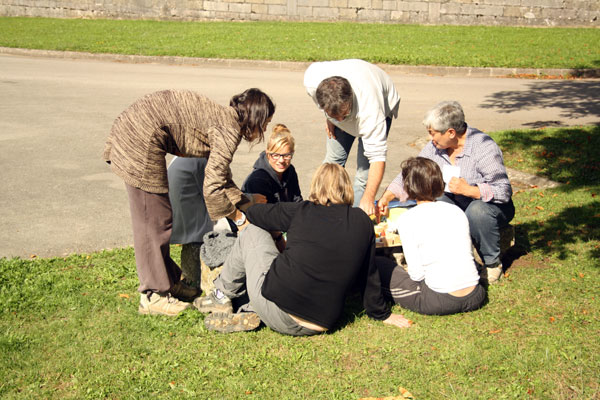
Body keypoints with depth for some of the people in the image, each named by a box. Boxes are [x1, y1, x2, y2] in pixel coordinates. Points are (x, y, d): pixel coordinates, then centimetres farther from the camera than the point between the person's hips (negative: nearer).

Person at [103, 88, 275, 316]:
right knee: (154, 220, -1)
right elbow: (212, 187, -19)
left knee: (155, 217, 17)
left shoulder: (223, 118, 16)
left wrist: (249, 206, 23)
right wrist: (239, 219, -6)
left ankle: (168, 281, 30)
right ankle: (153, 295, 10)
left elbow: (221, 177, 25)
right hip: (141, 137, -10)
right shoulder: (229, 129, -13)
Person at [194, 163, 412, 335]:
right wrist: (382, 314, 24)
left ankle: (222, 296, 28)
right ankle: (252, 313, 12)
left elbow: (253, 213, 13)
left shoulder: (301, 212, -1)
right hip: (320, 324, 3)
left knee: (252, 233, 16)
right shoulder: (362, 222, 3)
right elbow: (369, 274, 9)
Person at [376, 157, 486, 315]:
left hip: (441, 301, -5)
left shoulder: (407, 219, -8)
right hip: (476, 298, 5)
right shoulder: (457, 210, 7)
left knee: (378, 265, 8)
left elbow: (416, 273, -9)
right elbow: (468, 251, 15)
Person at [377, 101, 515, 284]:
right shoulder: (436, 146, -4)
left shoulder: (484, 148, -22)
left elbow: (504, 191, -26)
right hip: (456, 205, 5)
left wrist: (469, 190, -39)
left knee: (477, 211, -38)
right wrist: (387, 197, -6)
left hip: (491, 205, -5)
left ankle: (492, 263, -11)